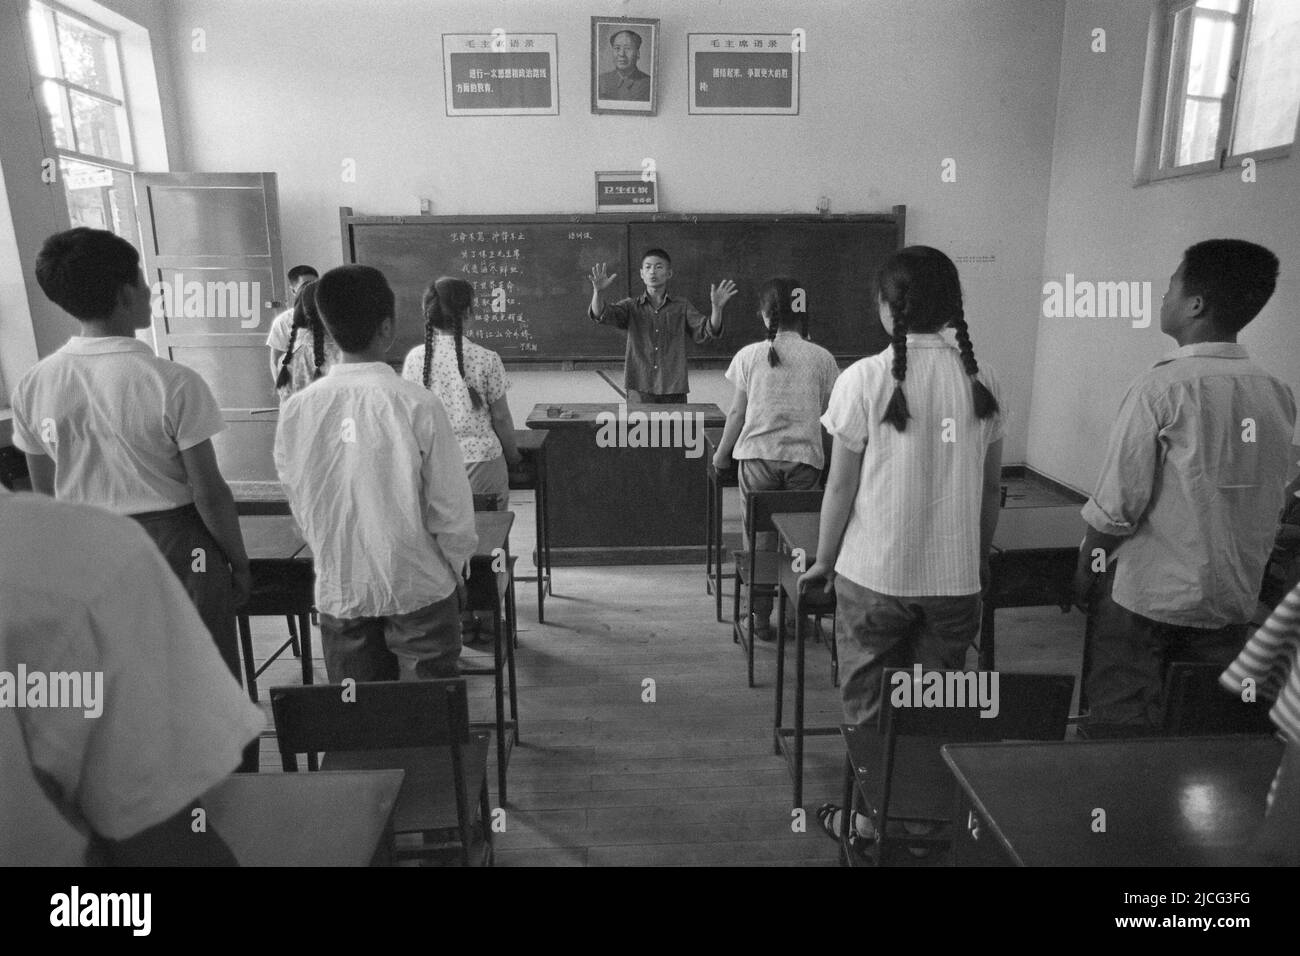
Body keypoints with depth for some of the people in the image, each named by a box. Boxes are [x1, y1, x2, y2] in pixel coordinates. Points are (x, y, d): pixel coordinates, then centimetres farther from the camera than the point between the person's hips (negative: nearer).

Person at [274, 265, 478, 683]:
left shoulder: (297, 410, -7)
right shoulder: (418, 405, -17)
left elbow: (300, 506, 4)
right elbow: (451, 508, -12)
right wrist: (455, 569, 5)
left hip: (338, 591, 4)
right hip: (418, 589, -3)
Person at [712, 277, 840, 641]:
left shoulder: (749, 355, 0)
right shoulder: (821, 357, 1)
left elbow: (737, 412, 2)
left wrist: (721, 454, 15)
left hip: (757, 455, 0)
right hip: (805, 458, 0)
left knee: (760, 540, 9)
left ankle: (761, 619, 15)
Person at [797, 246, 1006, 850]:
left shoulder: (865, 379, -12)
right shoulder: (982, 382, 0)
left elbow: (841, 486, -9)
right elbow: (991, 488, 6)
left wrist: (823, 560, 4)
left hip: (873, 574, -3)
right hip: (956, 576, 3)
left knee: (870, 703, 15)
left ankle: (870, 816, 29)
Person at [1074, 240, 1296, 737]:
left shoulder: (1163, 387, -16)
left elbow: (1117, 506, -15)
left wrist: (1085, 568, -2)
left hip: (1146, 597, -6)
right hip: (1233, 599, 6)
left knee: (1120, 730, 5)